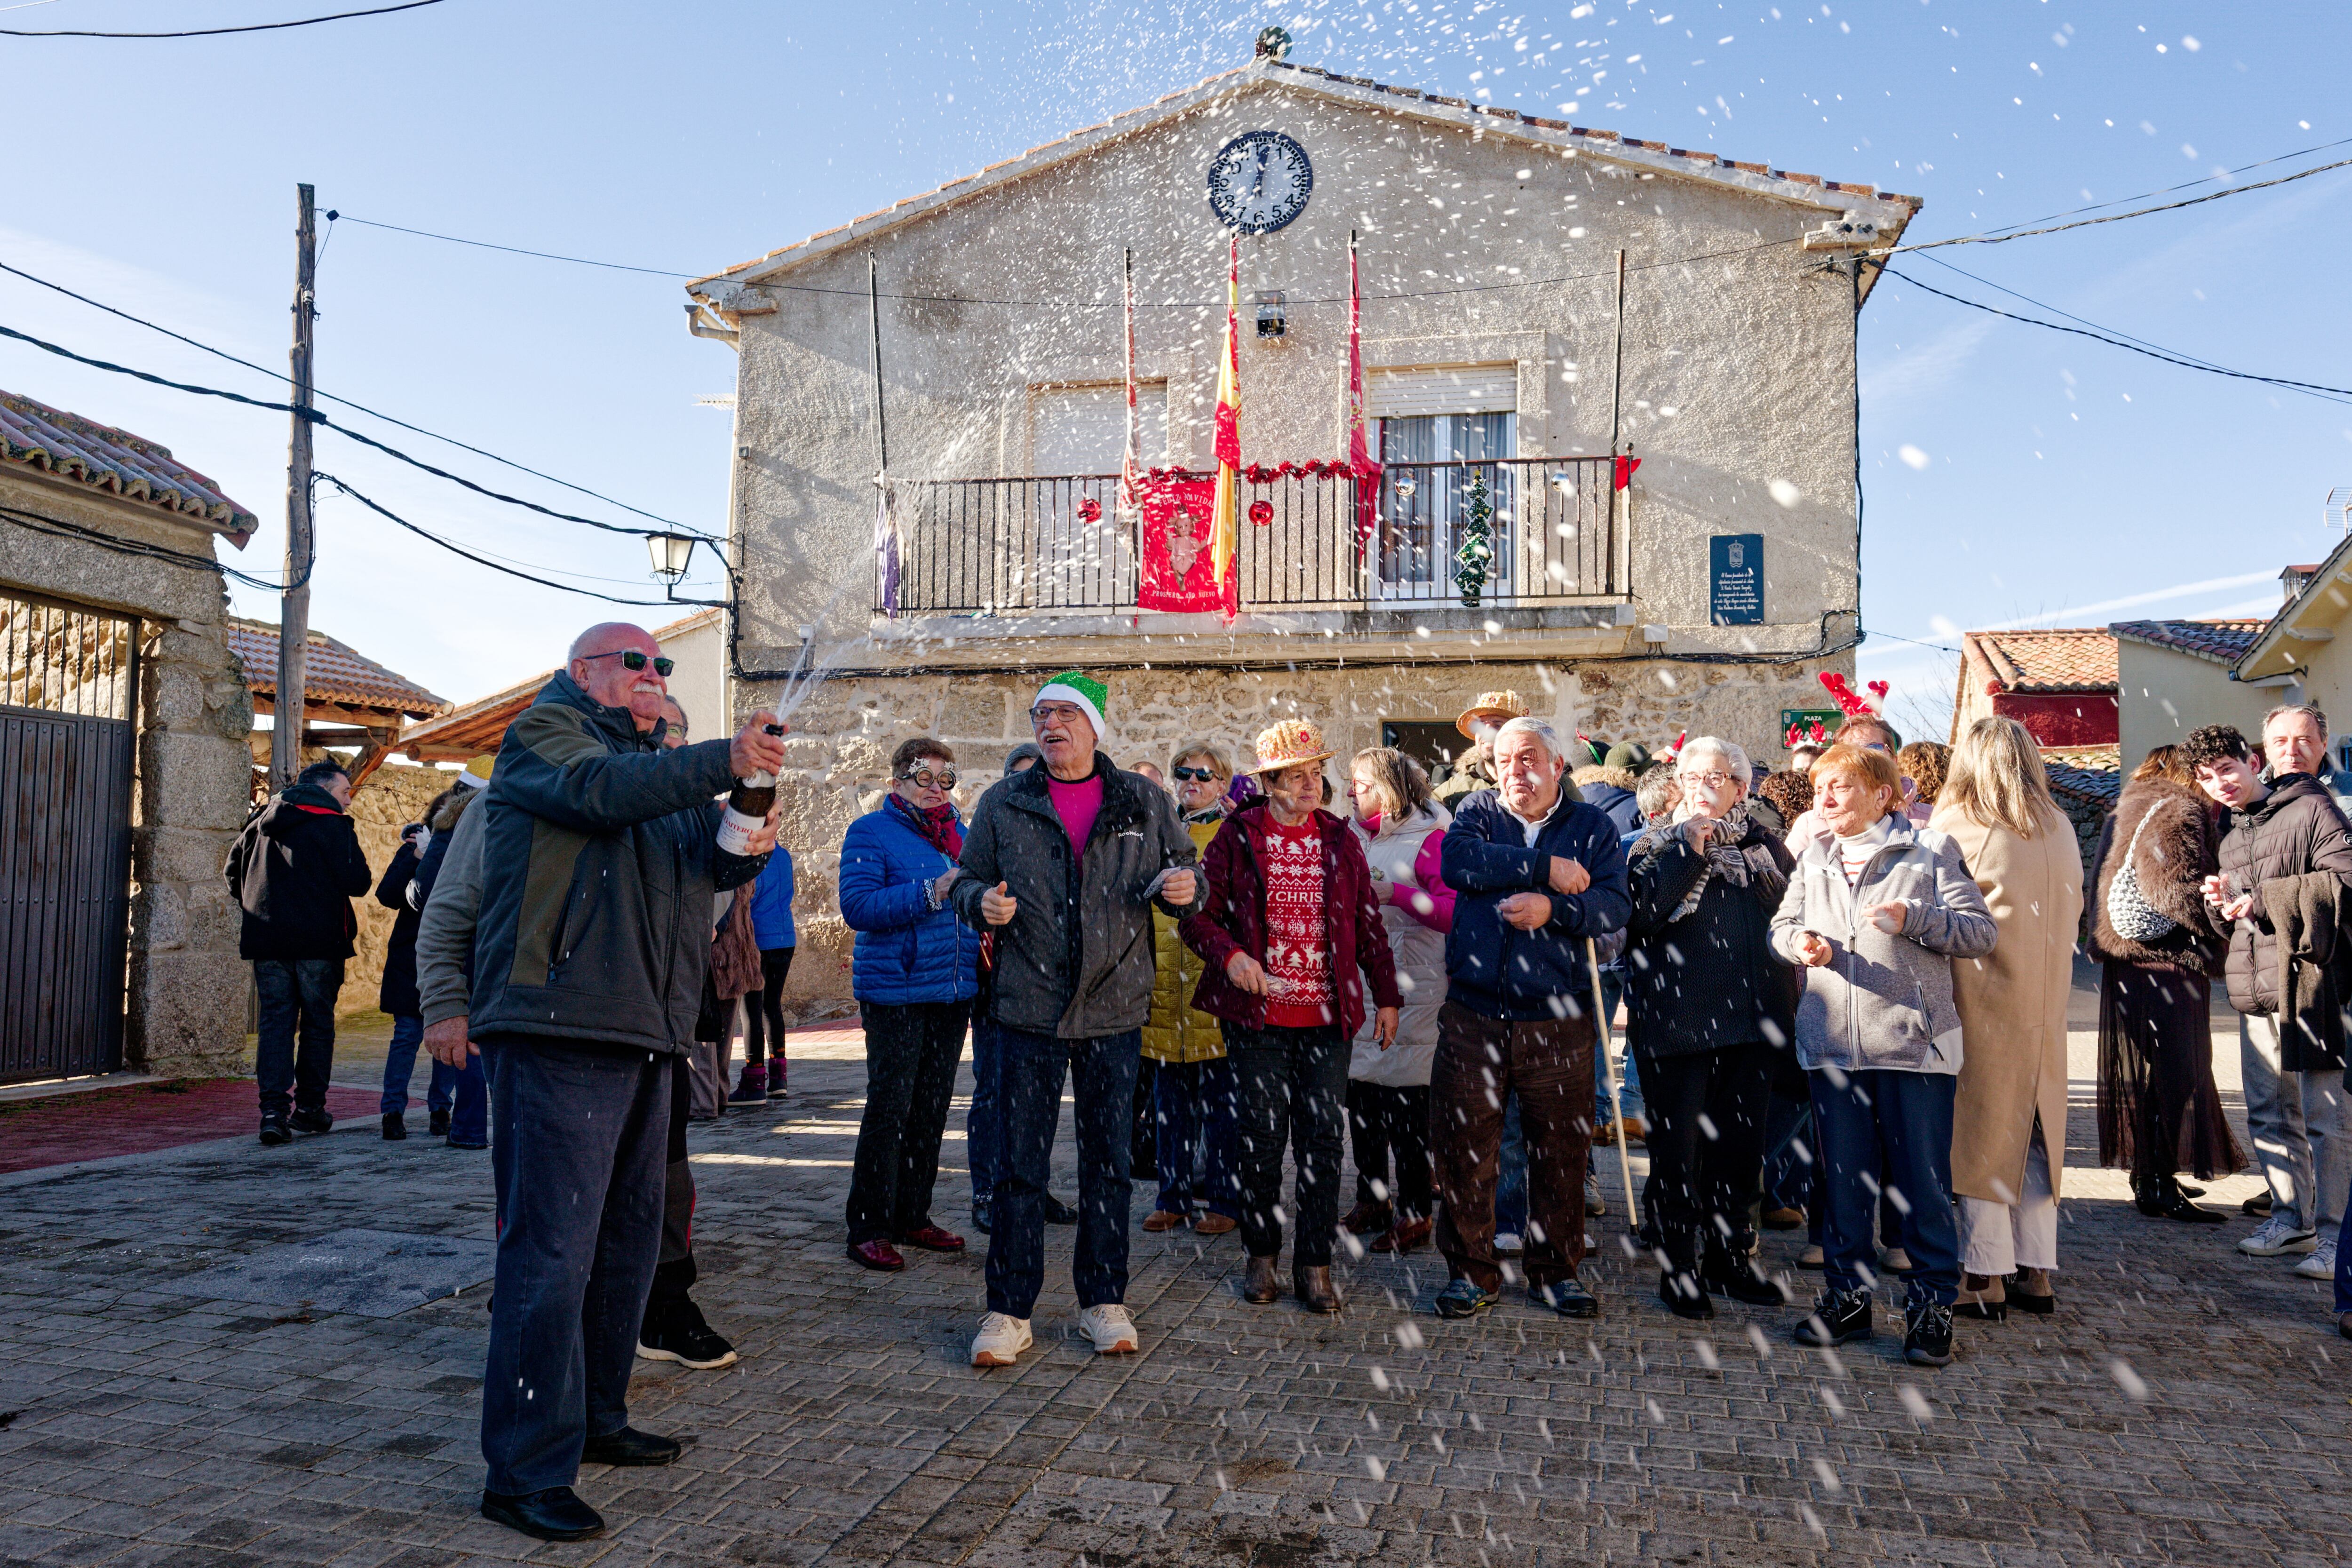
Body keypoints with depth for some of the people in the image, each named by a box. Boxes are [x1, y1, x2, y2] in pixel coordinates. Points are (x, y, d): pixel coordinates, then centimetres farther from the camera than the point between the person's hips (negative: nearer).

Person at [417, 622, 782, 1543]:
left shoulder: (657, 761, 25)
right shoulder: (544, 732, 3)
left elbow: (707, 867, 15)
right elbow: (598, 789, -19)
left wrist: (747, 845, -8)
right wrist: (724, 763, -27)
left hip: (642, 1038, 9)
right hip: (557, 1033, -9)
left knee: (627, 1240, 15)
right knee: (551, 1249, -9)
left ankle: (595, 1421, 28)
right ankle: (526, 1472, -3)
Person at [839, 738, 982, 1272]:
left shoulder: (961, 834, 15)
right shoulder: (872, 832, -4)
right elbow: (857, 906, -17)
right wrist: (930, 893, -23)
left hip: (953, 990, 6)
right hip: (896, 992, -6)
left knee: (932, 1108, 11)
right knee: (889, 1108, -6)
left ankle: (912, 1217, 22)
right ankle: (869, 1228, 3)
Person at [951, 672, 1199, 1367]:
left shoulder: (1143, 802, 5)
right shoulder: (1002, 804, 4)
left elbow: (1185, 867, 13)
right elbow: (967, 881, 10)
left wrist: (1180, 887, -10)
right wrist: (983, 902, -12)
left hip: (1115, 1009, 1)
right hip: (1028, 1006, -1)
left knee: (1109, 1160, 10)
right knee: (1020, 1165, 1)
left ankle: (1103, 1301, 24)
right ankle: (1009, 1311, 13)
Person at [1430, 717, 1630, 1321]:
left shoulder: (1594, 829, 9)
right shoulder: (1477, 812, 9)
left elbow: (1614, 906, -5)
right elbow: (1456, 862, -13)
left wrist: (1553, 909, -21)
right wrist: (1546, 869, -13)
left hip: (1559, 1022, 0)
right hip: (1474, 1016, 0)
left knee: (1562, 1151, 7)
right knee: (1463, 1150, 3)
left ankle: (1556, 1271, 24)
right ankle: (1471, 1271, 18)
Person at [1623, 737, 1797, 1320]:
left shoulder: (1767, 848, 13)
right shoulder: (1657, 845, 3)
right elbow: (1644, 912, -14)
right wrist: (1691, 850, -14)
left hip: (1753, 1021, 4)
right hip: (1678, 1024, -3)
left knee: (1741, 1145, 11)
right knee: (1679, 1145, 1)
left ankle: (1728, 1258, 26)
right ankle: (1679, 1267, 12)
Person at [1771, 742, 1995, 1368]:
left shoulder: (1931, 850, 0)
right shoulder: (1812, 858, 14)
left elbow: (1981, 933, -5)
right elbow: (1782, 924, 16)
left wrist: (1914, 919, -19)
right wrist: (1799, 942, -6)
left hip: (1913, 1040, -4)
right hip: (1832, 1041, 4)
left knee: (1921, 1177, 2)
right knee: (1842, 1175, 11)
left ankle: (1931, 1304, 14)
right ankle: (1847, 1295, 23)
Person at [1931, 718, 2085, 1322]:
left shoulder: (1954, 827, -10)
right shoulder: (2060, 829, 6)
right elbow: (2073, 912, 14)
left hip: (1983, 999, -5)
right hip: (2046, 1002, 5)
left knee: (1982, 1133, 1)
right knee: (2035, 1131, 12)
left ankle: (1987, 1278, 5)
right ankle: (2036, 1273, 18)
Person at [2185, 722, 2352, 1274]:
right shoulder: (2226, 831, 17)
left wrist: (2264, 898, -18)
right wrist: (2220, 901, 4)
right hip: (2255, 991, 8)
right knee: (2269, 1114, 14)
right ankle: (2291, 1218, 26)